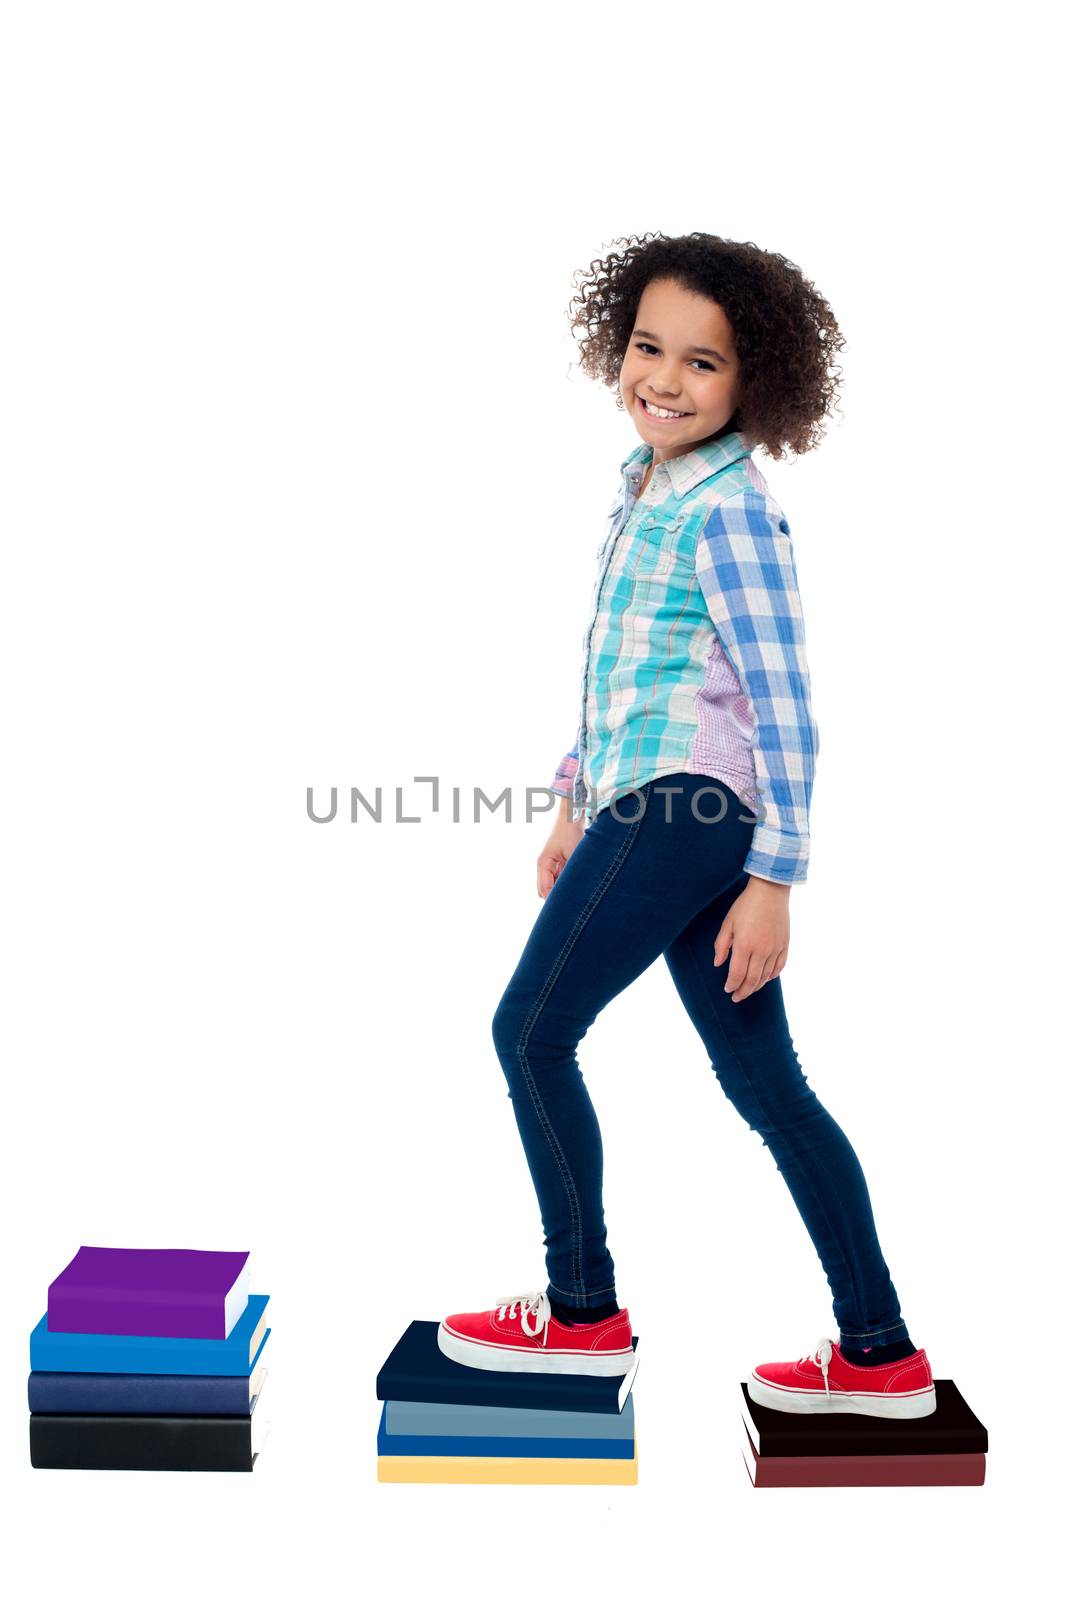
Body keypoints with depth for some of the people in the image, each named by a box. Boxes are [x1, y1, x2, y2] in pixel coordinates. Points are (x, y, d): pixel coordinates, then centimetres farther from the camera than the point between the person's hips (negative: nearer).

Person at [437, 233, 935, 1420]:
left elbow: (784, 707, -13)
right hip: (644, 804, 9)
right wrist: (575, 805, 26)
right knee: (767, 1086, 10)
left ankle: (583, 1311, 15)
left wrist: (775, 879, -14)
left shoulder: (728, 511, -10)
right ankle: (879, 1354, 18)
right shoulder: (644, 485, 17)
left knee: (531, 1029, 0)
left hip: (686, 802, -9)